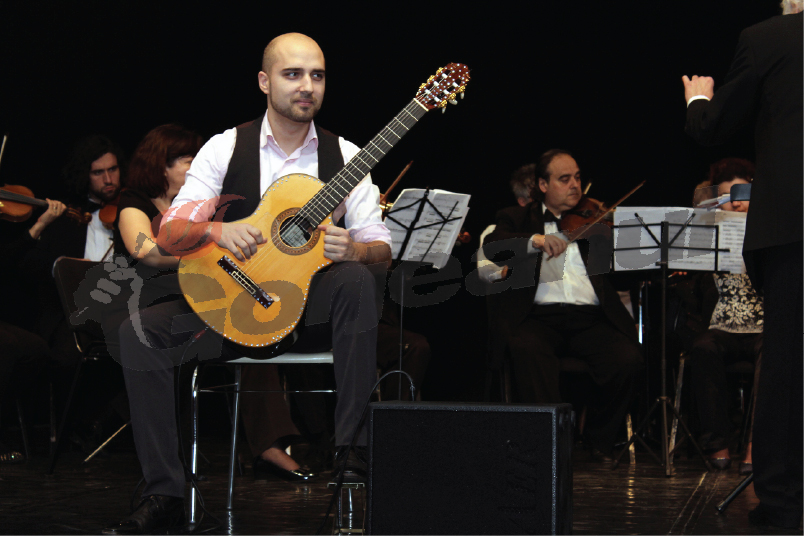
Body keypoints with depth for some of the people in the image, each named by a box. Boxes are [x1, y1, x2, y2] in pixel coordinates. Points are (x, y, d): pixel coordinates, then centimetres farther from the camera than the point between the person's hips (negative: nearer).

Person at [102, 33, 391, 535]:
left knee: (358, 281, -34)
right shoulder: (226, 148, 1)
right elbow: (168, 237, -5)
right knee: (142, 330, -22)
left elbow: (381, 251, -2)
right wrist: (218, 230, -26)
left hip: (314, 310, -1)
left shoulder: (345, 156, 2)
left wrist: (353, 251, -27)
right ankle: (165, 493, -16)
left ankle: (350, 450, -30)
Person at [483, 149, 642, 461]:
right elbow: (492, 248, -5)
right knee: (526, 350, -35)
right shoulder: (517, 219, 17)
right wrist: (536, 240, -22)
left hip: (591, 317, 2)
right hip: (538, 316, -2)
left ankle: (599, 440, -3)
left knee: (627, 358, -25)